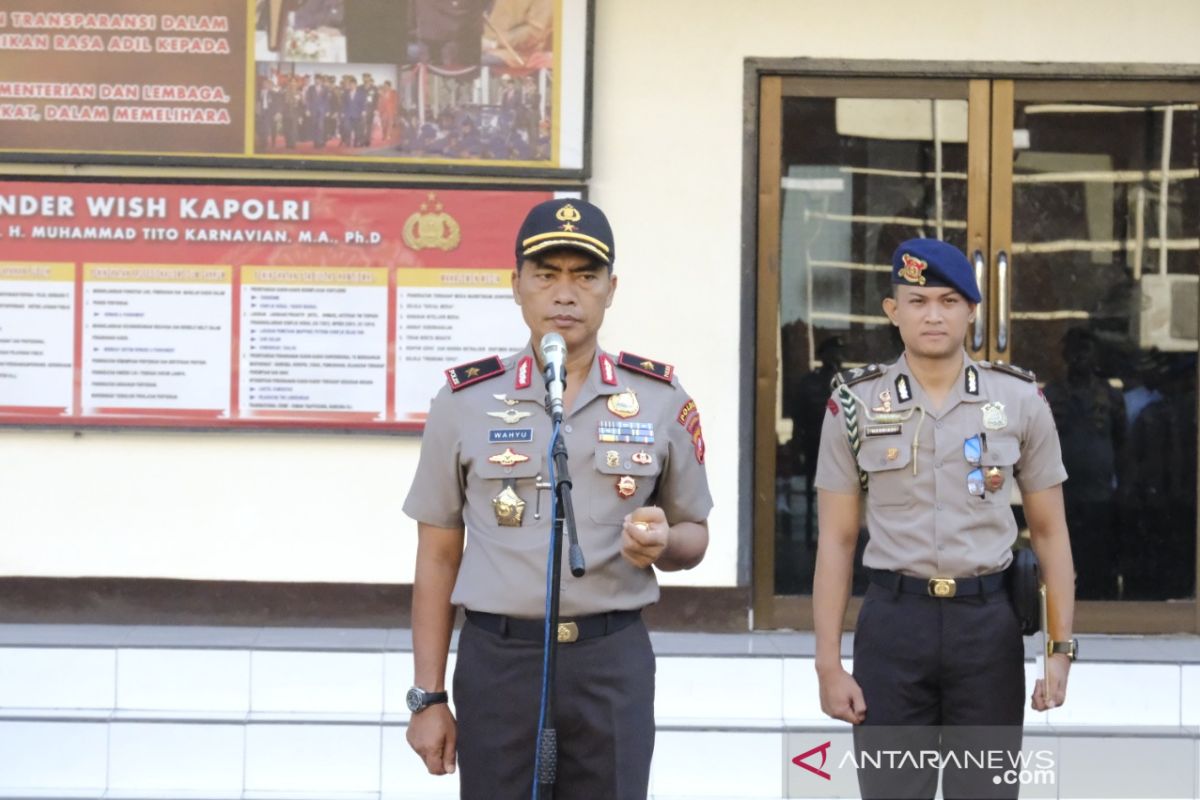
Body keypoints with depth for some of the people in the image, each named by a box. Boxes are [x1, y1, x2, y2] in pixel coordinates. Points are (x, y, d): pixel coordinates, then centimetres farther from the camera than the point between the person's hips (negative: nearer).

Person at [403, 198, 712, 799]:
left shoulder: (661, 400, 4)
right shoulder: (465, 400, 2)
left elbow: (695, 538, 13)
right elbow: (437, 557, 5)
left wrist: (663, 542, -12)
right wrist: (428, 697, 1)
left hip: (614, 659, 1)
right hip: (496, 659, 0)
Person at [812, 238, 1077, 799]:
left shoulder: (1020, 400, 1)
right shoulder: (856, 403, 0)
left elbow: (1049, 531, 7)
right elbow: (836, 541, 2)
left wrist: (1061, 646, -1)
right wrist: (828, 664, -3)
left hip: (988, 621, 1)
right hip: (892, 620, 0)